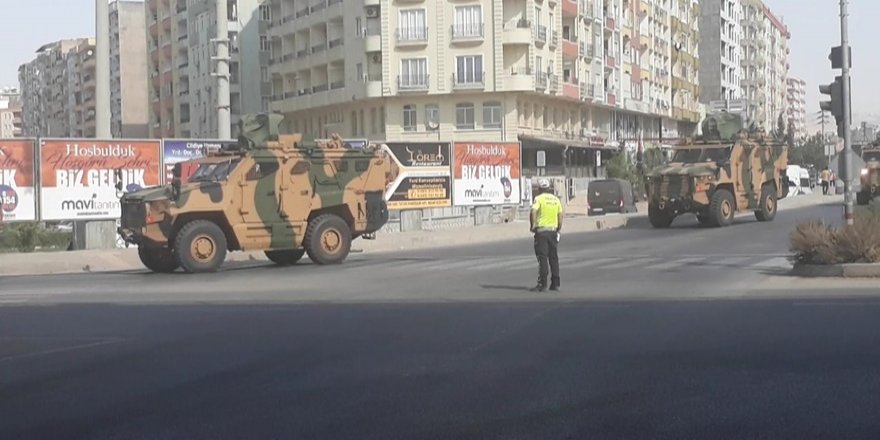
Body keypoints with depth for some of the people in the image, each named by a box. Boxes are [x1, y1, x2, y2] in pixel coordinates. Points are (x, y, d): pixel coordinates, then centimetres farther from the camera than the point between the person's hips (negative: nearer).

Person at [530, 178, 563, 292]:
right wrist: (559, 229, 18)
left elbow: (533, 212, -21)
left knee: (542, 258, -4)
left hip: (541, 230, -5)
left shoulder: (539, 198, -6)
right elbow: (560, 216, 10)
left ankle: (542, 284, -8)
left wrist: (532, 226, -11)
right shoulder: (556, 199, 10)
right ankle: (555, 283, 12)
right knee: (554, 257, 11)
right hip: (553, 230, 5)